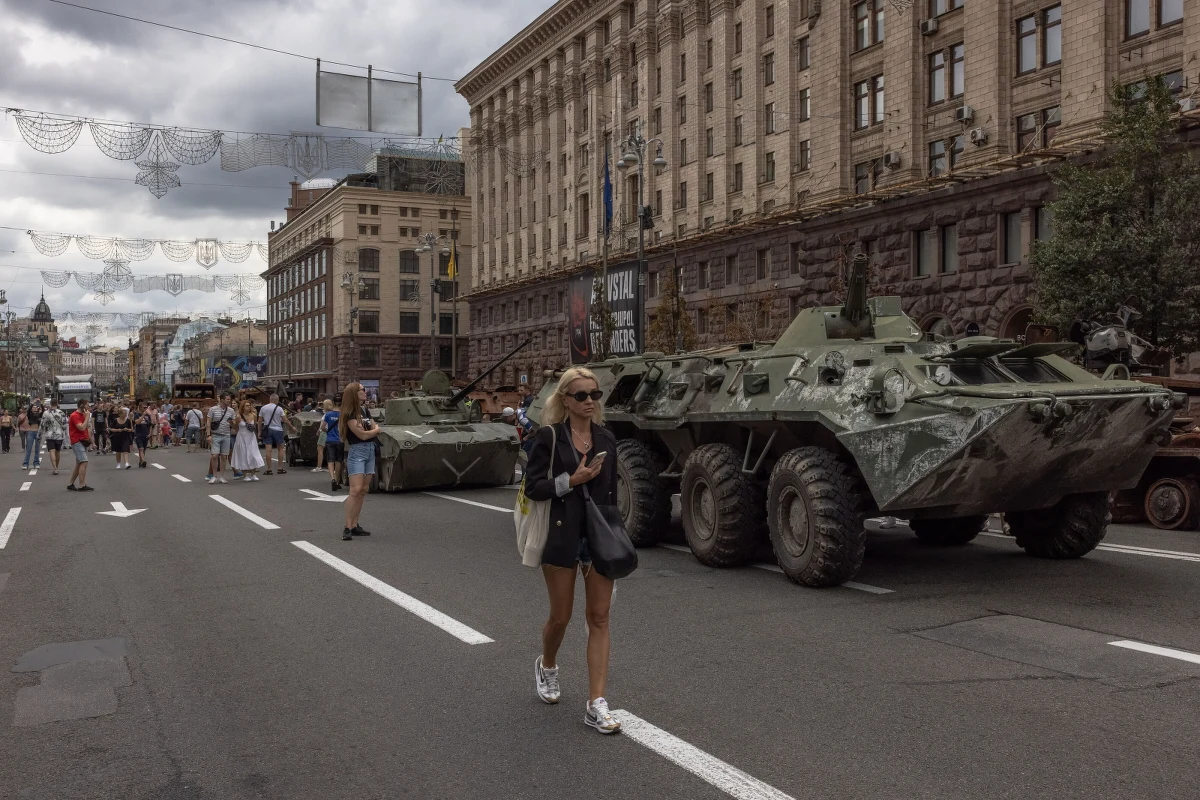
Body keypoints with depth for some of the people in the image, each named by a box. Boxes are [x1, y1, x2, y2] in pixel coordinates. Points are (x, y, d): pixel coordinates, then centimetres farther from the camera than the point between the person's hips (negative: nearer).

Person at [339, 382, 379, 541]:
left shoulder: (364, 409, 14)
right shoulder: (349, 414, -11)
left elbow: (377, 429, 15)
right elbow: (362, 435, -15)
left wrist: (369, 431, -5)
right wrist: (375, 430, 4)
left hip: (370, 450, 8)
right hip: (356, 451, -8)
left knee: (363, 491, 7)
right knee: (355, 490, -16)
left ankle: (355, 525, 12)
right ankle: (347, 528, -16)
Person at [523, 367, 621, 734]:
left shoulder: (606, 438, 7)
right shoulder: (549, 437, -6)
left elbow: (611, 491, 12)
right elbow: (533, 487, -10)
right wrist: (572, 480, -20)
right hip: (562, 536, -3)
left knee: (599, 618, -1)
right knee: (560, 617, 9)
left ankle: (596, 705, 1)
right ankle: (546, 665, 42)